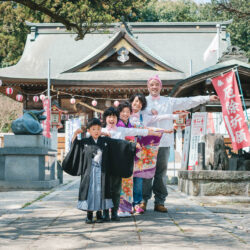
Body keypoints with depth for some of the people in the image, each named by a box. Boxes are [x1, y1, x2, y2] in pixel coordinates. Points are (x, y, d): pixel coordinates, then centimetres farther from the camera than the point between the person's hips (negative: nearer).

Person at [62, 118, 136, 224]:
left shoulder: (106, 141, 4)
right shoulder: (84, 142, 3)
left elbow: (119, 143, 4)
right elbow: (74, 144, 12)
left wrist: (133, 145, -2)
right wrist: (75, 134, -3)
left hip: (101, 172, 1)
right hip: (89, 172, -1)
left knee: (100, 191, 3)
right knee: (89, 191, 1)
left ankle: (99, 213, 14)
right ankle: (89, 214, 10)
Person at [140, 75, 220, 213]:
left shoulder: (169, 102, 15)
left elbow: (188, 102, 14)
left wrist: (208, 98, 11)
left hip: (164, 143, 2)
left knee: (161, 173, 2)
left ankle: (159, 202, 7)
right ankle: (144, 200, 2)